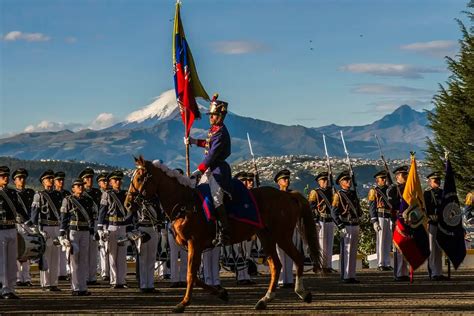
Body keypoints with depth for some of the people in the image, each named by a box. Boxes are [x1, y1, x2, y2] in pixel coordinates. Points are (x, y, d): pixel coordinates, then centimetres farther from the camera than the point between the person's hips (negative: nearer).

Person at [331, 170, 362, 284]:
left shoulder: (353, 193, 15)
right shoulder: (338, 195, -7)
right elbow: (334, 213, -13)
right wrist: (341, 226, -17)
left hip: (356, 226, 8)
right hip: (347, 226, -8)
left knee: (354, 252, 11)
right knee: (347, 252, -7)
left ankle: (352, 275, 17)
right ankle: (346, 276, -4)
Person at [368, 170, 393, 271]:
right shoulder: (374, 191, 1)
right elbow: (372, 207, -4)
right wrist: (374, 221, -13)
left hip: (390, 217, 6)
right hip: (380, 217, -6)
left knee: (388, 241, 6)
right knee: (380, 241, -5)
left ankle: (387, 263, 11)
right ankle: (380, 264, -3)